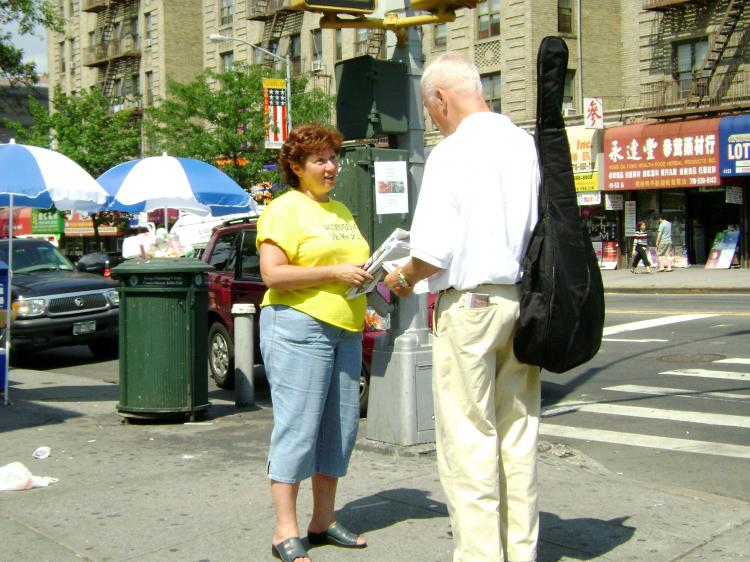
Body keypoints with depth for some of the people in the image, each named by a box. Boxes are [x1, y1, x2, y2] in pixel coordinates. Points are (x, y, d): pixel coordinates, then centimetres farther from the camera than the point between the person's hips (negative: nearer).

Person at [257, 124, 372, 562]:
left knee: (341, 427, 8)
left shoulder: (341, 211, 21)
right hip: (299, 326, -8)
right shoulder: (286, 209, -4)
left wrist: (369, 273, 6)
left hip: (345, 329, 8)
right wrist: (334, 272, -16)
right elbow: (273, 274, -13)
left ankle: (323, 521, 19)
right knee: (298, 427, -7)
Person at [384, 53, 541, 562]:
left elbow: (434, 253, -16)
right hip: (524, 300, 7)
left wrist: (404, 280, 3)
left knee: (468, 440, 1)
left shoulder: (452, 153, -12)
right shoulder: (528, 146, 7)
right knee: (518, 435, 13)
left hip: (470, 303, -7)